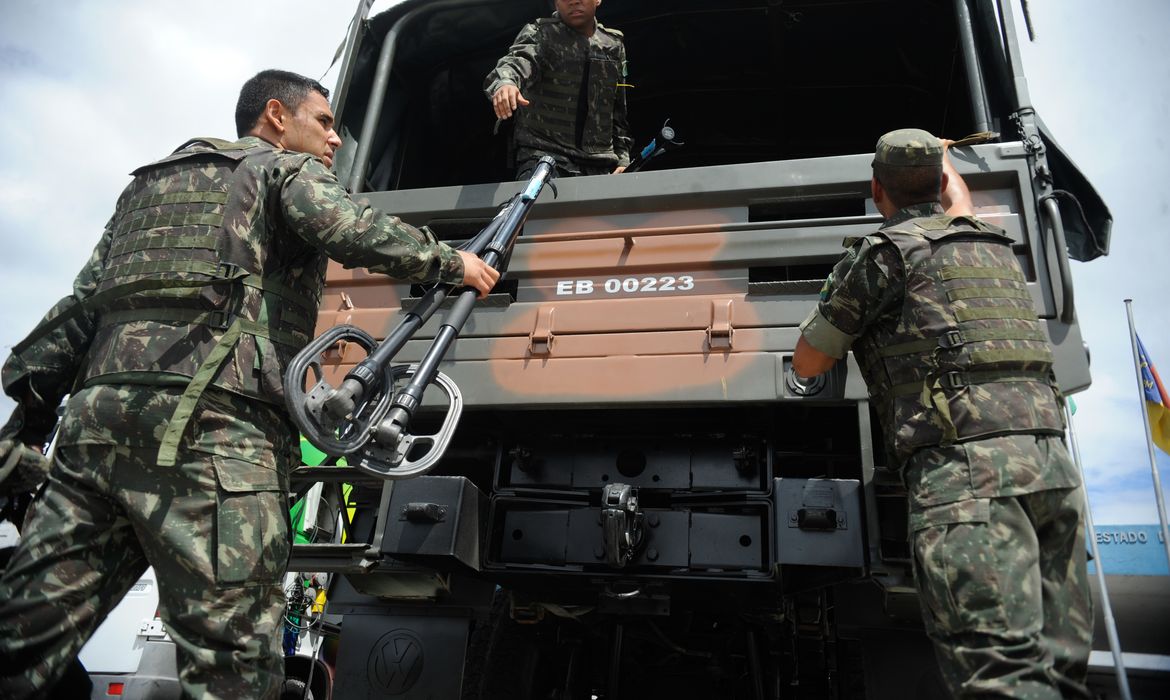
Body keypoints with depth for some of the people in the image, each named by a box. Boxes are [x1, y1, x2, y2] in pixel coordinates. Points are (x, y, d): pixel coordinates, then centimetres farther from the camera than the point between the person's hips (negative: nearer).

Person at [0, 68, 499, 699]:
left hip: (94, 414, 8)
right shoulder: (289, 169, 13)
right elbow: (358, 233, -8)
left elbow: (79, 308, 26)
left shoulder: (148, 181, 33)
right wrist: (453, 263, 7)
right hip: (210, 425, -7)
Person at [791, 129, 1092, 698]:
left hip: (964, 463, -7)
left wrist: (839, 323, 30)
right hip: (1053, 461, 7)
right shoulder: (992, 245, 24)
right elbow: (957, 205, 51)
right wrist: (940, 156, 68)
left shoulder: (881, 252, 5)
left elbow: (807, 365, 11)